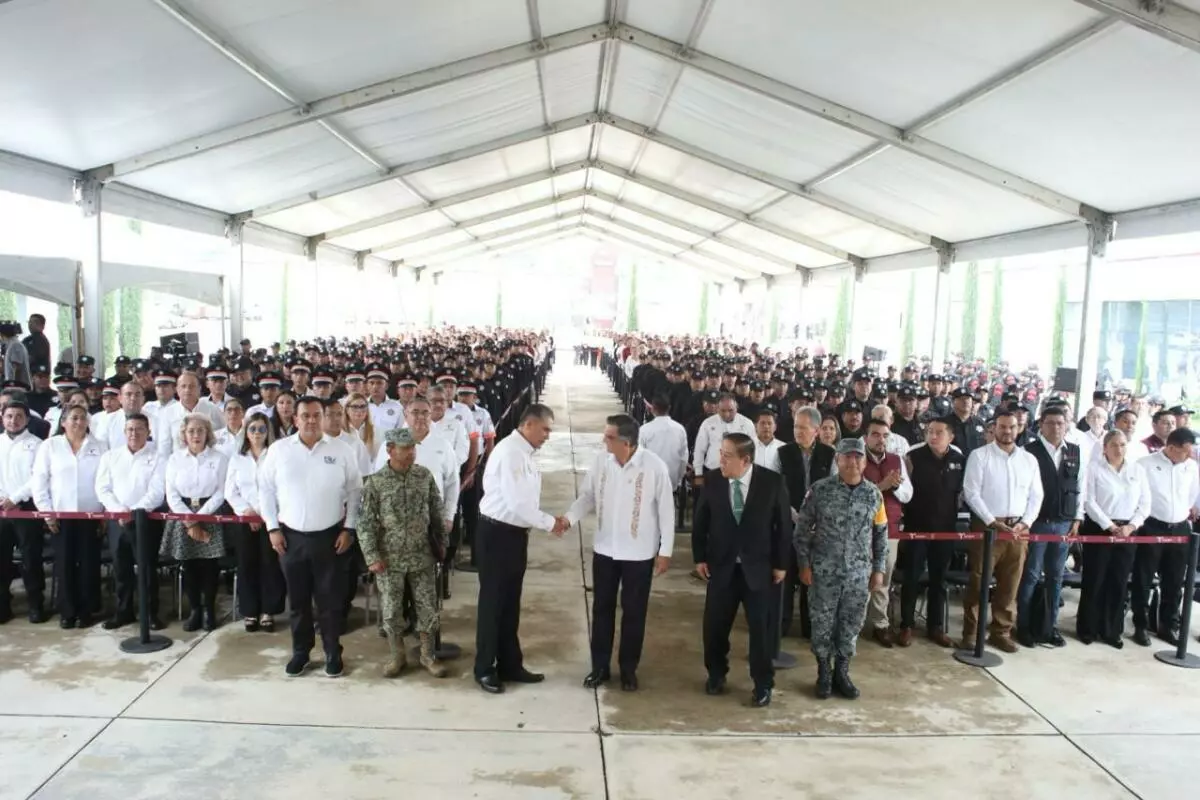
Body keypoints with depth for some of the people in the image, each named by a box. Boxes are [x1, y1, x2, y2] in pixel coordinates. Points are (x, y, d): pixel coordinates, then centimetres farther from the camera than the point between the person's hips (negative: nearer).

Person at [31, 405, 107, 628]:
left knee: (89, 564, 3)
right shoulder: (50, 445, 4)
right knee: (65, 565, 2)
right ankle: (67, 612, 13)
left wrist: (106, 512, -3)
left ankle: (86, 611, 13)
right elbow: (39, 480, 2)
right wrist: (46, 511, -4)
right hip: (60, 515, 0)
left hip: (91, 515, 0)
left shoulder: (98, 446, 4)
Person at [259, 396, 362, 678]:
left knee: (331, 599, 7)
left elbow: (355, 491, 1)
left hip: (330, 536, -1)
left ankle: (333, 653, 23)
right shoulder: (278, 449, -1)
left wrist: (349, 529, -4)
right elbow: (266, 489, 5)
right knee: (298, 599, 12)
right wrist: (273, 528, 0)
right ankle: (300, 652, 29)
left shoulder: (341, 450, -3)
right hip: (291, 536, 1)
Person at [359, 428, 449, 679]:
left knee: (428, 606, 7)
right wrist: (372, 557, -10)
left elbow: (438, 513, 7)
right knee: (391, 609, 9)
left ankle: (428, 655, 23)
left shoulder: (425, 476, -1)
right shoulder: (374, 482, -9)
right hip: (390, 558, -2)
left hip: (422, 556, 2)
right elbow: (366, 523, -7)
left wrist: (441, 544, 8)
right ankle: (397, 656, 26)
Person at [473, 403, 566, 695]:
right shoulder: (509, 451, -19)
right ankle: (485, 669, 19)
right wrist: (550, 523, -14)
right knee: (492, 602, 4)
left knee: (510, 603, 17)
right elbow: (516, 503, -25)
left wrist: (550, 520, 0)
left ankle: (510, 664, 29)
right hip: (497, 534, -9)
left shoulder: (524, 453, 11)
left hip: (515, 534, 9)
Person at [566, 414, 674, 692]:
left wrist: (665, 551, -8)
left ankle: (628, 669, 28)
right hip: (604, 550, 4)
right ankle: (600, 666, 29)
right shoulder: (601, 461, -6)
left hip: (639, 554, -3)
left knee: (633, 612, 10)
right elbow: (587, 496, 3)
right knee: (602, 608, 13)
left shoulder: (654, 466, -17)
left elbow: (666, 510, -10)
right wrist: (569, 518, -15)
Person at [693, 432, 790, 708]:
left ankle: (763, 684, 24)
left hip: (758, 567, -2)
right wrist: (700, 557, 1)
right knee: (715, 625, 10)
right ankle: (716, 674, 33)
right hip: (721, 565, 2)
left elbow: (784, 524, -4)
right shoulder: (712, 481, -7)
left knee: (761, 627, 7)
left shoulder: (772, 482, -12)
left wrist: (781, 563, -3)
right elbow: (700, 522, 4)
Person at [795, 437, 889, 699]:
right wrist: (804, 564, -5)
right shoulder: (820, 489, -7)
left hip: (859, 574, 2)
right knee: (822, 624, 7)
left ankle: (841, 673, 28)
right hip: (824, 571, -2)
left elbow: (881, 534, 9)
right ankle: (824, 672, 25)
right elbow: (802, 529, -3)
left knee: (851, 625, 11)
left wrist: (878, 569, 7)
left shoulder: (874, 494, 1)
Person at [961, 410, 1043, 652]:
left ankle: (1001, 632, 20)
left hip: (1018, 528, 4)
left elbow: (1036, 496, 10)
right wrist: (993, 522, -14)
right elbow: (971, 493, -8)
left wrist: (1025, 523, -5)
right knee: (978, 582, -1)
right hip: (987, 525, -4)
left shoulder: (1029, 459, 11)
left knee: (1009, 585, 9)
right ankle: (970, 634, 7)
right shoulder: (979, 455, -3)